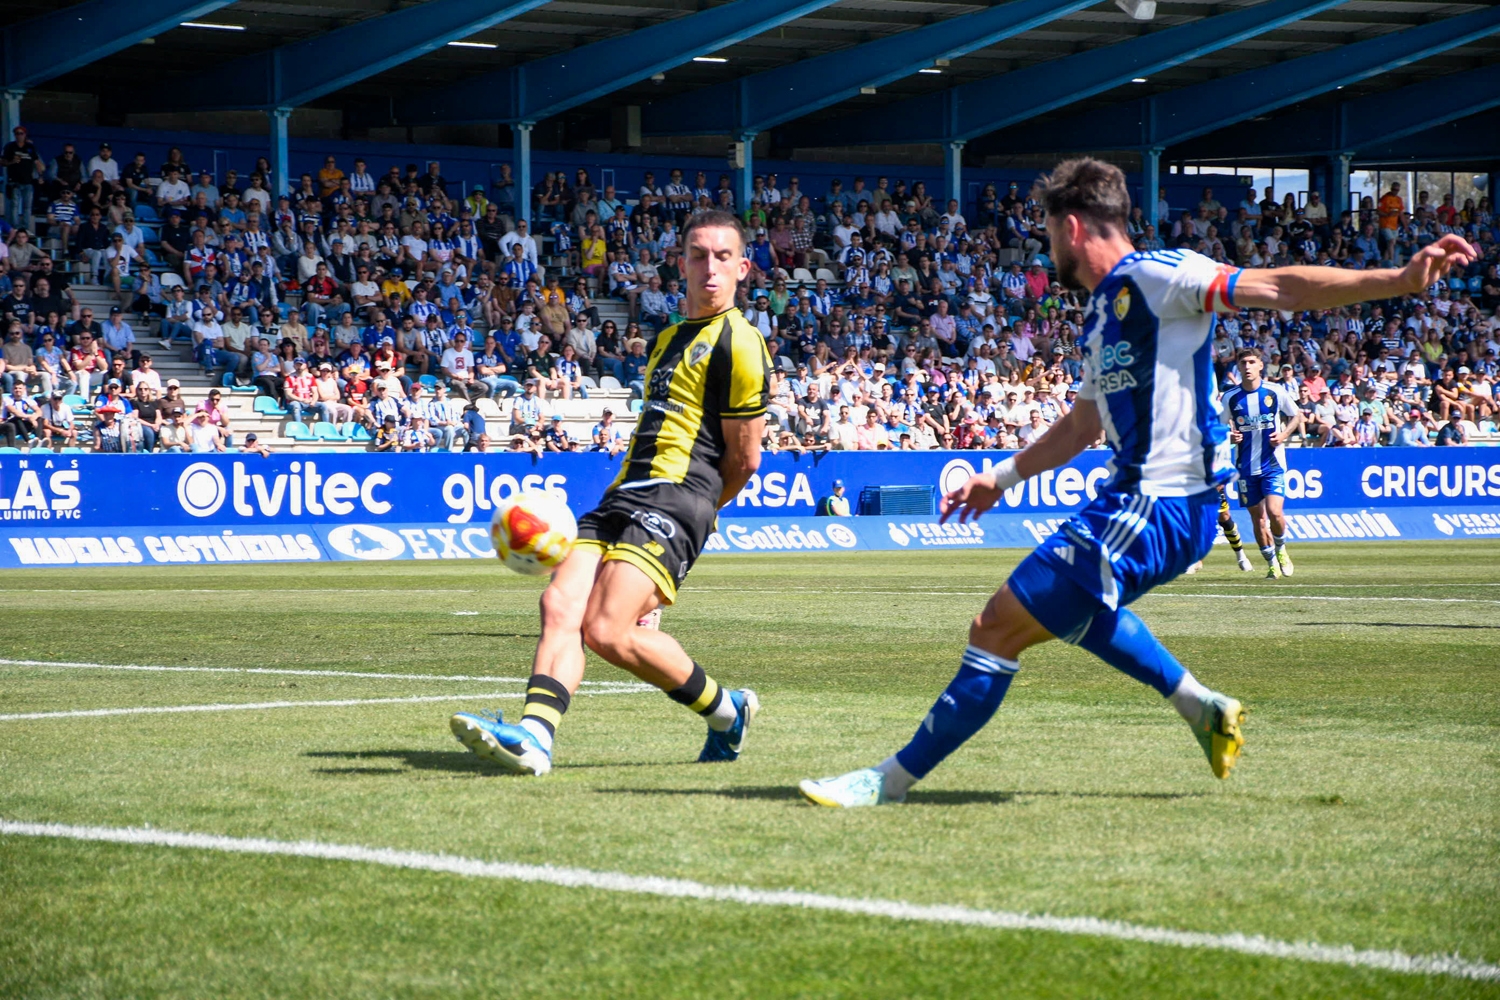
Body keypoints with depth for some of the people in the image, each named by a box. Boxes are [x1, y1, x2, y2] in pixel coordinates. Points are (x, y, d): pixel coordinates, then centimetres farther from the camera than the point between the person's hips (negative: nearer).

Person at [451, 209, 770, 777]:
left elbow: (744, 458, -3)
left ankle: (726, 710, -2)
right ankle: (534, 737, -27)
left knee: (607, 632, -21)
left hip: (673, 500, -8)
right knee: (560, 605, -15)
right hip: (622, 496, 8)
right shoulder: (669, 337, 25)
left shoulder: (739, 345, -4)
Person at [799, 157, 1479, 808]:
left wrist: (1401, 279, -25)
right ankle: (1200, 706, 36)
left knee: (999, 627, -10)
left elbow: (1279, 288, -16)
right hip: (1134, 501, 11)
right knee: (1070, 606, 36)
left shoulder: (1154, 277, -11)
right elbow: (1083, 424, 32)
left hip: (1154, 510, -11)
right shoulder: (1102, 316, 17)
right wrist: (1001, 478, 38)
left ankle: (890, 780, -5)